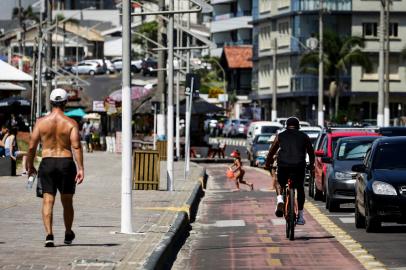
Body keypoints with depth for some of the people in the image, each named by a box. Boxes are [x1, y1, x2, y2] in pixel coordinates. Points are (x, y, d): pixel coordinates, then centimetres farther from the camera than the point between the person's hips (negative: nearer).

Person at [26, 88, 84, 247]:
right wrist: (80, 168, -15)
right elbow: (76, 146, -13)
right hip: (66, 163, 0)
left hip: (47, 163, 0)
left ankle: (49, 234, -18)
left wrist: (30, 165, 13)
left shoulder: (41, 122, -1)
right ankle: (68, 234, 30)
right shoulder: (71, 123, -4)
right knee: (67, 202, 15)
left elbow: (32, 146, 0)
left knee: (48, 201, -1)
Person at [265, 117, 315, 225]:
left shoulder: (280, 136, 14)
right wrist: (312, 165, 40)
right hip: (299, 166, 0)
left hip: (283, 165, 0)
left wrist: (267, 164, 31)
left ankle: (280, 200, -4)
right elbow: (311, 152, 24)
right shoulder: (304, 137, 16)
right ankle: (300, 215, 14)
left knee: (280, 183, 25)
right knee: (300, 188, 16)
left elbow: (271, 152, 17)